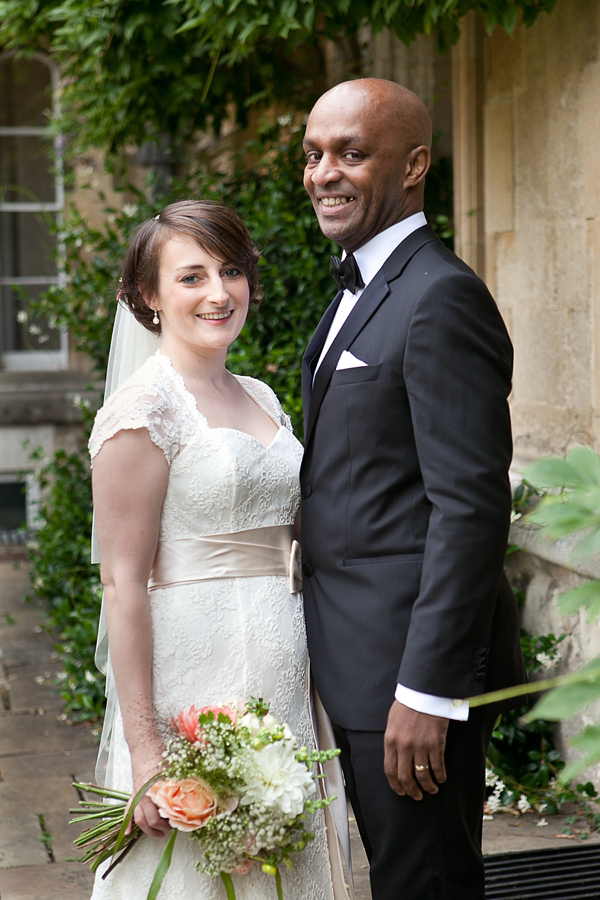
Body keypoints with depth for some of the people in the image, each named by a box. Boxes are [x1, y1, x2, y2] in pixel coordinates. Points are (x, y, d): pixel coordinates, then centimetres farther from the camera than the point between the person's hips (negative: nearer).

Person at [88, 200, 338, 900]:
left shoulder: (259, 398, 12)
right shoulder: (144, 409, -11)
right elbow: (123, 584, -14)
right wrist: (144, 748, -18)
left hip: (282, 680, 7)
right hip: (198, 678, -7)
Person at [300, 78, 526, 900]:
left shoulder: (442, 299, -16)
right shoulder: (357, 293, 15)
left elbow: (471, 507, -21)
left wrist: (426, 691, -23)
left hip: (415, 663, -9)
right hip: (355, 666, 9)